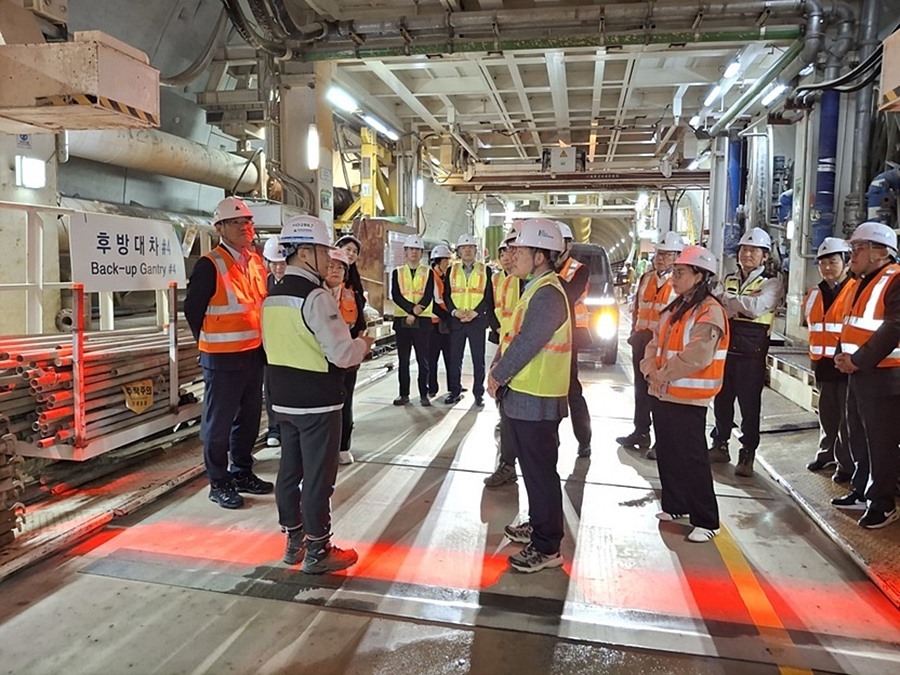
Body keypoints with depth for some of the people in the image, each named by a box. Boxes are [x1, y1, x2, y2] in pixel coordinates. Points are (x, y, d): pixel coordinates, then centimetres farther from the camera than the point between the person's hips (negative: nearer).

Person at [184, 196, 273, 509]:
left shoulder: (256, 261, 8)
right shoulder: (210, 265, -14)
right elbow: (192, 310, -10)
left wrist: (261, 342, 11)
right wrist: (210, 344, -1)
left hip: (254, 353, 7)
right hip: (223, 358, -7)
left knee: (249, 418, 18)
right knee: (219, 423, 5)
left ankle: (243, 473, 34)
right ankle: (219, 483, 19)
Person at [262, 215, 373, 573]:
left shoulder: (273, 296, 7)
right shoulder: (316, 297, -19)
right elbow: (342, 354, -23)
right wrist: (363, 344, -3)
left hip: (284, 399, 8)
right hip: (318, 403, -8)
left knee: (289, 470, 16)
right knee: (318, 477, 3)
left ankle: (294, 541, 30)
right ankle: (317, 551, 15)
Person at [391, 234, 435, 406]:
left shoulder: (428, 273, 7)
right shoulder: (397, 272, 9)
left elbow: (428, 296, -5)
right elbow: (395, 295, -4)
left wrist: (415, 314, -15)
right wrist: (412, 308, -18)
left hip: (422, 321, -1)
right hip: (402, 320, 1)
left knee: (423, 359, 1)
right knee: (403, 359, 6)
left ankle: (424, 394, 8)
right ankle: (404, 394, 14)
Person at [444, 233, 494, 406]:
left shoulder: (485, 270, 4)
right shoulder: (451, 270, 10)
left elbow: (489, 296, 0)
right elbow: (446, 295, 7)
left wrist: (475, 312, -13)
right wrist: (454, 311, -11)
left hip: (478, 320, -2)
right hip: (456, 320, 2)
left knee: (478, 359, 3)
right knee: (455, 358, 6)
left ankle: (478, 393, 13)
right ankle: (455, 391, 17)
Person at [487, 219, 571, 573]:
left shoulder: (547, 294, -19)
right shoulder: (536, 290, 14)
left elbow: (525, 345, -23)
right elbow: (512, 336, 16)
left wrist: (497, 377, -11)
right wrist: (497, 370, 4)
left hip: (536, 400, -10)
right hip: (524, 396, 10)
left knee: (540, 472, 0)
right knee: (533, 467, 21)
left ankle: (547, 547, 12)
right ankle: (538, 525, 37)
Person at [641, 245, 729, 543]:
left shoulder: (709, 311, -14)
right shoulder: (675, 308, 15)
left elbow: (695, 357, -24)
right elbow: (655, 343, 14)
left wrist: (663, 374, -14)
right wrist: (650, 369, -5)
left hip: (688, 399, -9)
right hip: (662, 394, 9)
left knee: (692, 460, -3)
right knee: (667, 454, 17)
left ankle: (706, 521, 9)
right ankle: (674, 506, 33)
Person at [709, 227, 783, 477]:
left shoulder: (771, 283, -2)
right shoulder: (729, 280, 14)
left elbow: (756, 306, -21)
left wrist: (728, 299, -10)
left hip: (752, 352, -5)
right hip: (725, 347, 5)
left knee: (749, 404, 0)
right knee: (722, 399, 12)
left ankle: (747, 455, 9)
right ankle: (720, 445, 26)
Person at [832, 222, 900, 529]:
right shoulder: (864, 283, 17)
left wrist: (858, 360, -20)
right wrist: (842, 354, 4)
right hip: (859, 374, 10)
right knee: (859, 439, 17)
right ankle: (861, 491, 30)